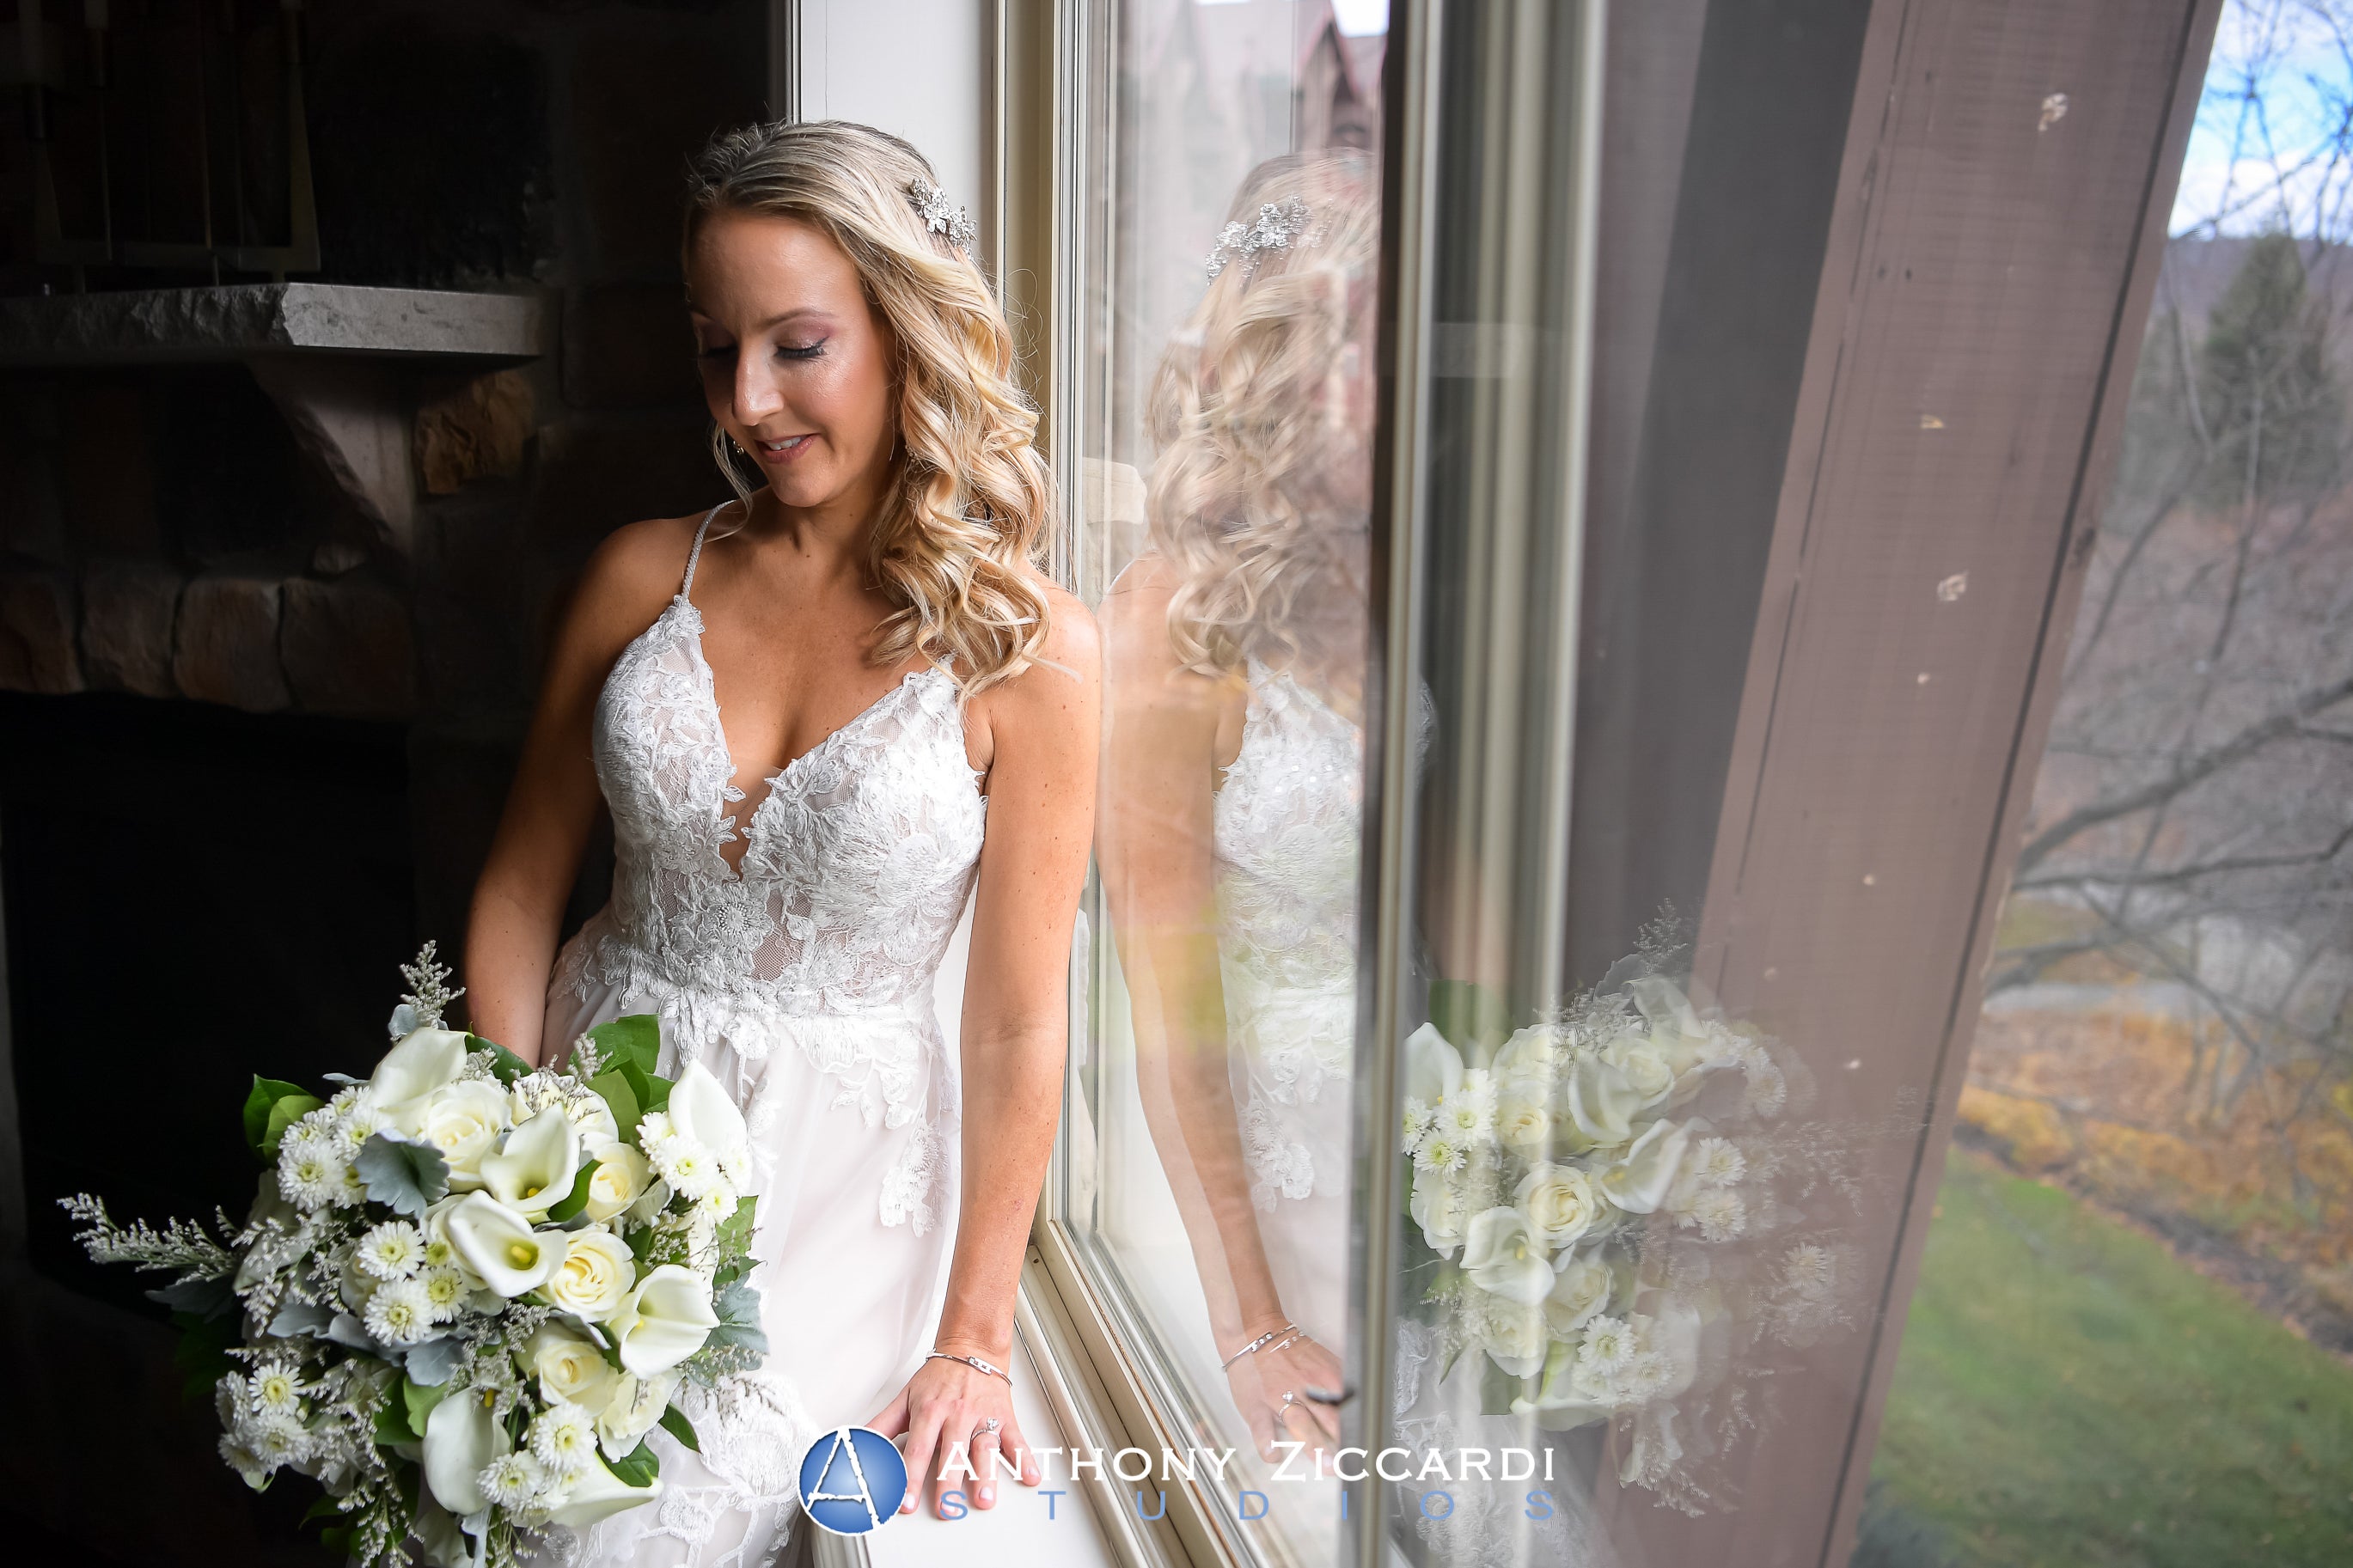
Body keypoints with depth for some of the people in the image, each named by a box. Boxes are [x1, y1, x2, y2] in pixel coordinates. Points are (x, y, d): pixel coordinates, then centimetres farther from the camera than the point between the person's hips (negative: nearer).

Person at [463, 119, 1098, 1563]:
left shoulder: (1030, 649, -9)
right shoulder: (647, 577, 2)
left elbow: (1018, 1026, -8)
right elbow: (521, 892, 7)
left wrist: (973, 1345, -7)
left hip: (832, 1182, -3)